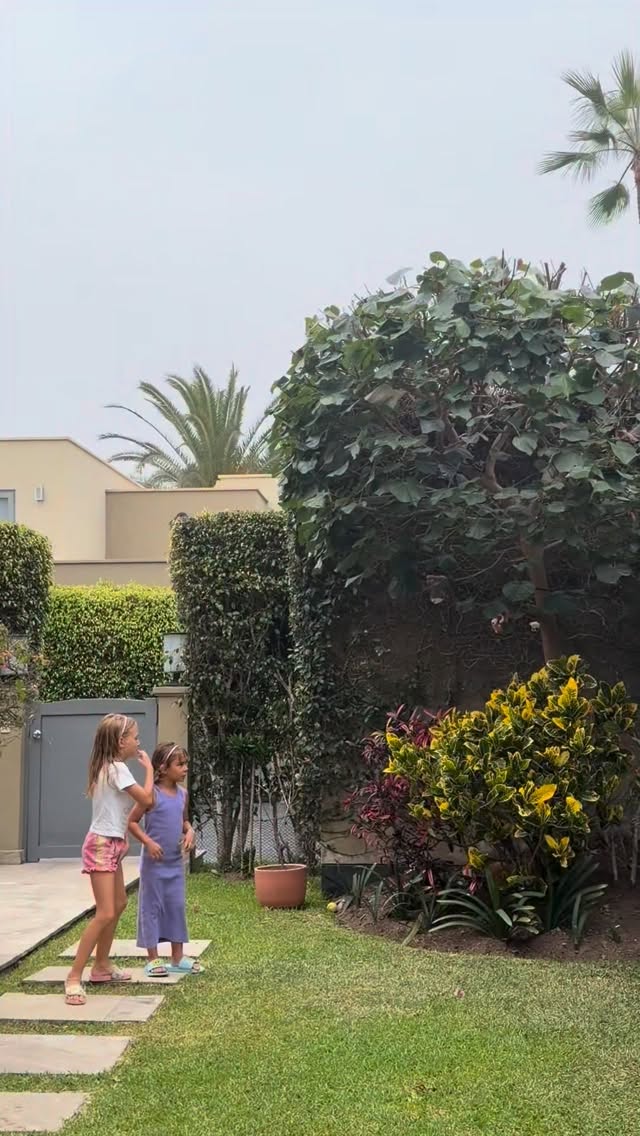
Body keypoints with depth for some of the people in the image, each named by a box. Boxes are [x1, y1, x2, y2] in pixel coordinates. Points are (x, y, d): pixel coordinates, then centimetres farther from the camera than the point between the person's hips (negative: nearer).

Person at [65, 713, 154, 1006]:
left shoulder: (107, 767, 11)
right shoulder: (117, 769, -18)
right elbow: (146, 799, -18)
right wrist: (148, 767, -9)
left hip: (110, 844, 11)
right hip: (102, 845, -11)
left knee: (119, 905, 20)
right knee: (105, 914, -14)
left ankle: (101, 966, 31)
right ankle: (74, 978, -12)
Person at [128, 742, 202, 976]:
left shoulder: (182, 793, 5)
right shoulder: (152, 794, -14)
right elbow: (132, 821, -11)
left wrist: (189, 832, -1)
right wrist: (148, 842, -22)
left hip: (176, 862, 6)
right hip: (154, 862, -6)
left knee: (177, 906, 10)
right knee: (152, 907, 3)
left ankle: (178, 958, 20)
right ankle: (153, 959, 13)